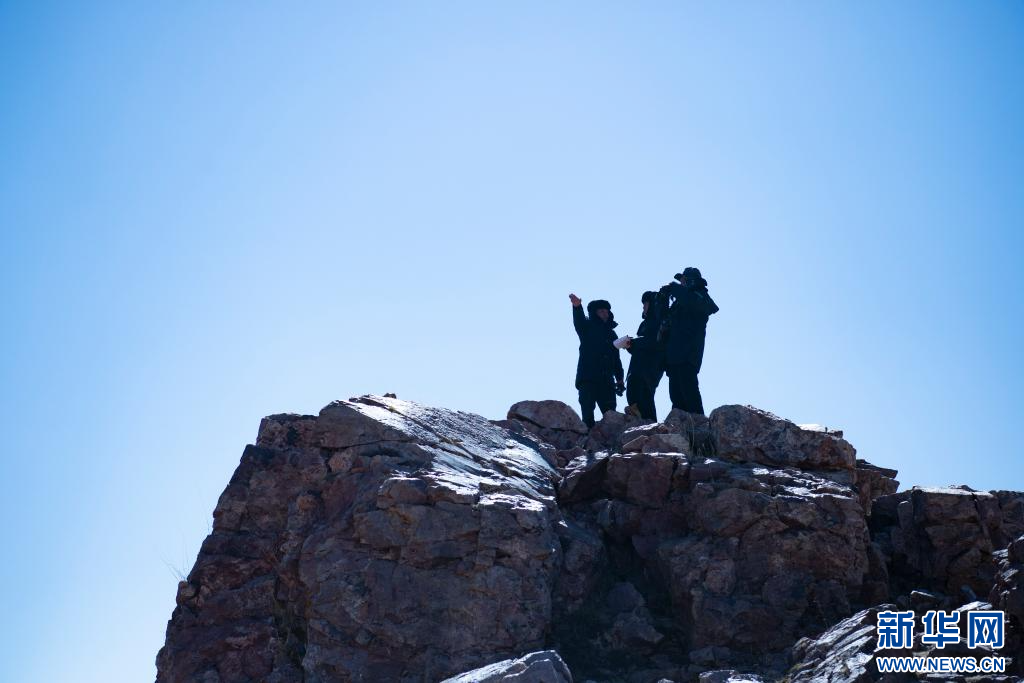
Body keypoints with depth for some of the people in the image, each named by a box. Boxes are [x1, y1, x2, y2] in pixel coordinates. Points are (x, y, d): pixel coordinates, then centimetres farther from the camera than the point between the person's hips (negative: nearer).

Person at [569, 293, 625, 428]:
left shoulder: (611, 333, 23)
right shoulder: (587, 327, 8)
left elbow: (616, 359, 24)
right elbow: (579, 321, -16)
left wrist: (619, 378, 14)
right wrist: (577, 307, -37)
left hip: (606, 380, 4)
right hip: (587, 378, -4)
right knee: (588, 413, -12)